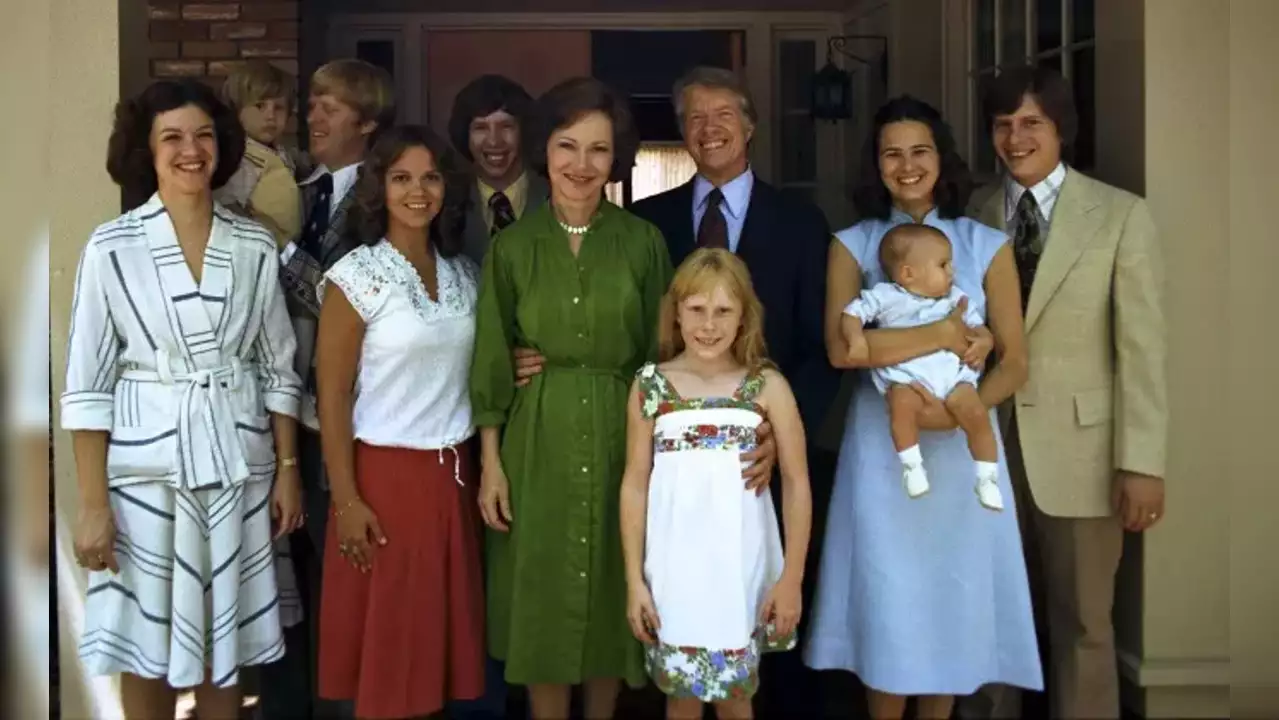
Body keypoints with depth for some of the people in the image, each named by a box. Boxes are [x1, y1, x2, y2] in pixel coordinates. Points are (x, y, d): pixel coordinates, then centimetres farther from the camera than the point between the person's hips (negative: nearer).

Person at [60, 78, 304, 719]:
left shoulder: (255, 246, 2)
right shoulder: (112, 247, -6)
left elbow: (278, 369, 7)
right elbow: (87, 385, -6)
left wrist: (287, 470, 4)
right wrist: (93, 503, -9)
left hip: (237, 467, 2)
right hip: (146, 468, -2)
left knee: (224, 643, 13)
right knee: (146, 647, 8)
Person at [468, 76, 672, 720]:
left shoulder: (644, 243, 0)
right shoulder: (512, 246, 1)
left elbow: (661, 357, 2)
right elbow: (492, 364, 2)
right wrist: (491, 463, -3)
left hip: (621, 442, 0)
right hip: (537, 445, 0)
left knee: (612, 600, 10)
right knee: (542, 604, 7)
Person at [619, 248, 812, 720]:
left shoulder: (767, 385, -4)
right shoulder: (650, 385, -1)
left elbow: (797, 483, -1)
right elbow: (635, 484, 2)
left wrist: (791, 578, -4)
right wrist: (634, 580, 0)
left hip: (741, 570, -1)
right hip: (674, 570, 1)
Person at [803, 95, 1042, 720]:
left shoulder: (986, 245, 4)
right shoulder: (852, 245, 2)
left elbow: (1014, 363, 0)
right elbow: (841, 348, -13)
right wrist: (945, 335, -15)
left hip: (962, 444, 1)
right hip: (882, 445, -1)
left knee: (956, 593, 7)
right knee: (886, 597, 4)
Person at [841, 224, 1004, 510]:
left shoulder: (955, 298, 17)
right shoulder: (886, 297, 4)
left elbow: (977, 325, 20)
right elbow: (853, 312, 2)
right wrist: (856, 339, -17)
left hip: (952, 372, 3)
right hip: (906, 375, -3)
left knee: (977, 414, -18)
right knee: (902, 404, -36)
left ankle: (987, 478, -5)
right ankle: (912, 466, -21)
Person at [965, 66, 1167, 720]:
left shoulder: (1120, 215, -3)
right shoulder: (975, 219, 6)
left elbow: (1143, 347, -7)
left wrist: (1141, 463, -12)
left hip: (1077, 449, -3)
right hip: (988, 444, 3)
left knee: (1081, 623, 7)